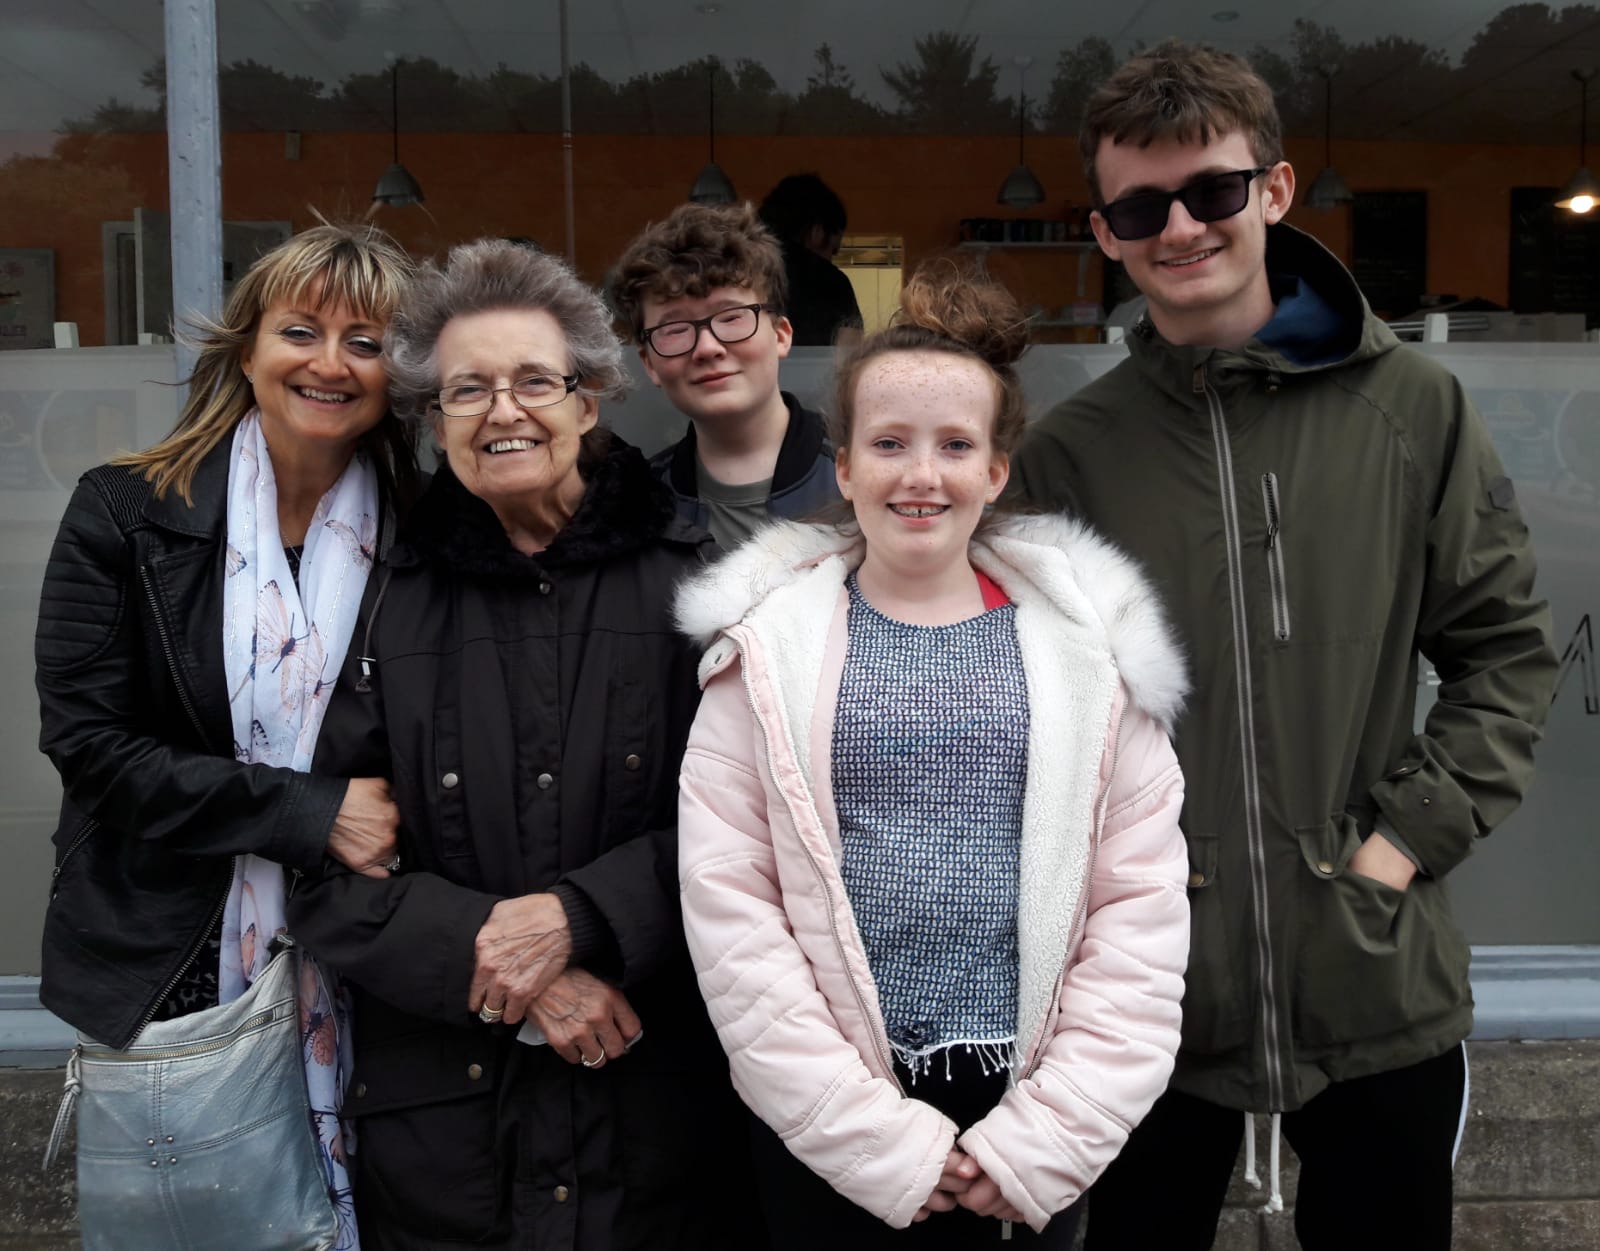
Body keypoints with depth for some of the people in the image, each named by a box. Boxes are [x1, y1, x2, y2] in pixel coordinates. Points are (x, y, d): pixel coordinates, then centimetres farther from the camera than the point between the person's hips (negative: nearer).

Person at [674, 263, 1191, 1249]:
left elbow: (1141, 902, -3)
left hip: (1031, 1126, 1)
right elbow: (727, 905, -8)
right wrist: (880, 1136, -12)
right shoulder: (771, 649, -4)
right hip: (825, 1135, 0)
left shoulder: (1090, 643, -1)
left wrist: (1042, 1138, -8)